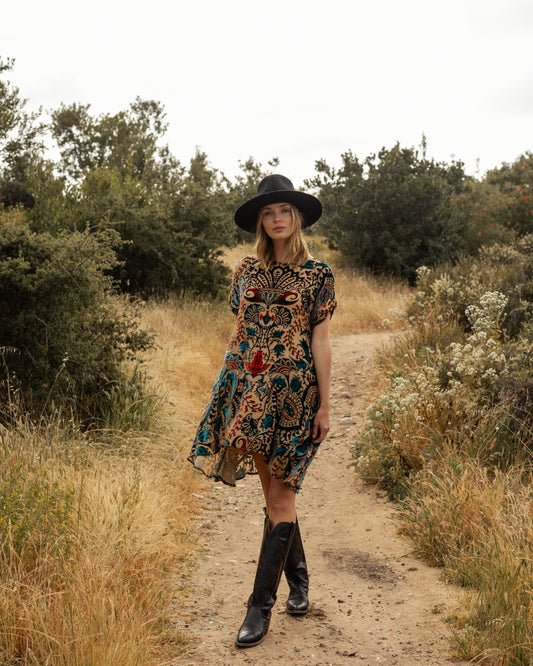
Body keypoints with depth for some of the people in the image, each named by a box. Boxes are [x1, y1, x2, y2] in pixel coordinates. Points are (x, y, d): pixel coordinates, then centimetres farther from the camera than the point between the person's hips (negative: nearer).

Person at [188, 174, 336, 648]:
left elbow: (320, 342, -3)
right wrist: (227, 389, 11)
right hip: (250, 388, 4)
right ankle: (298, 577, 29)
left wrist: (325, 405, -5)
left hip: (293, 390, -4)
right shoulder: (247, 270, 11)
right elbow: (239, 333, 14)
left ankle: (261, 606, -1)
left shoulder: (317, 275, 0)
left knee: (280, 493, -4)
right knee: (273, 489, 10)